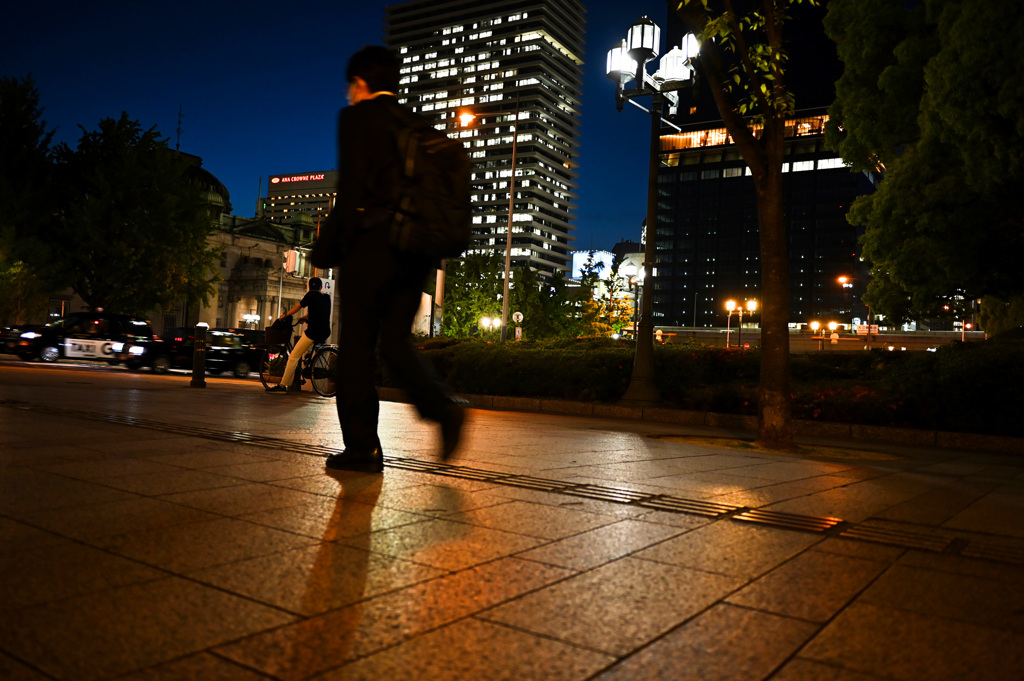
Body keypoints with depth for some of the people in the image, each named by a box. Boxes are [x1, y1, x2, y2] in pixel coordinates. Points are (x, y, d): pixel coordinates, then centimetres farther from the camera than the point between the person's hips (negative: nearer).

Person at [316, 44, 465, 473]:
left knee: (357, 345, 0)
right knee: (395, 341, 13)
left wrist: (336, 243, -6)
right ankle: (443, 407, -7)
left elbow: (353, 186, -11)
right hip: (415, 250, 6)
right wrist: (428, 249, 17)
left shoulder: (357, 118, 0)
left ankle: (362, 446, 2)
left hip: (372, 244, -6)